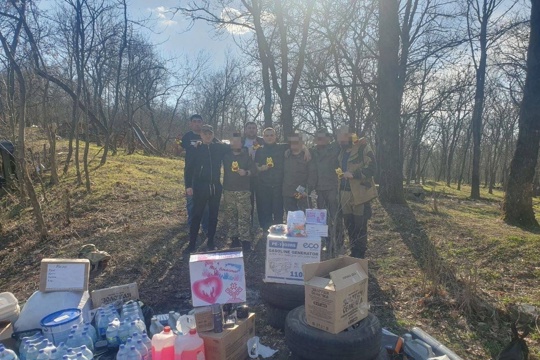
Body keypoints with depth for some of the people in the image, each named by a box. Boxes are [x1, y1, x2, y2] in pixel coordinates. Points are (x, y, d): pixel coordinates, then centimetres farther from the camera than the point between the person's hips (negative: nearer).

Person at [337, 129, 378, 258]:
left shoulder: (363, 148, -7)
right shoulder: (342, 152, 14)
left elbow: (371, 168, -15)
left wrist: (353, 174, -23)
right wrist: (339, 174, 13)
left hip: (360, 193, -7)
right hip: (344, 193, 7)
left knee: (360, 226, 1)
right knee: (349, 225, 13)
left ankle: (360, 254, 13)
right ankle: (354, 251, 26)